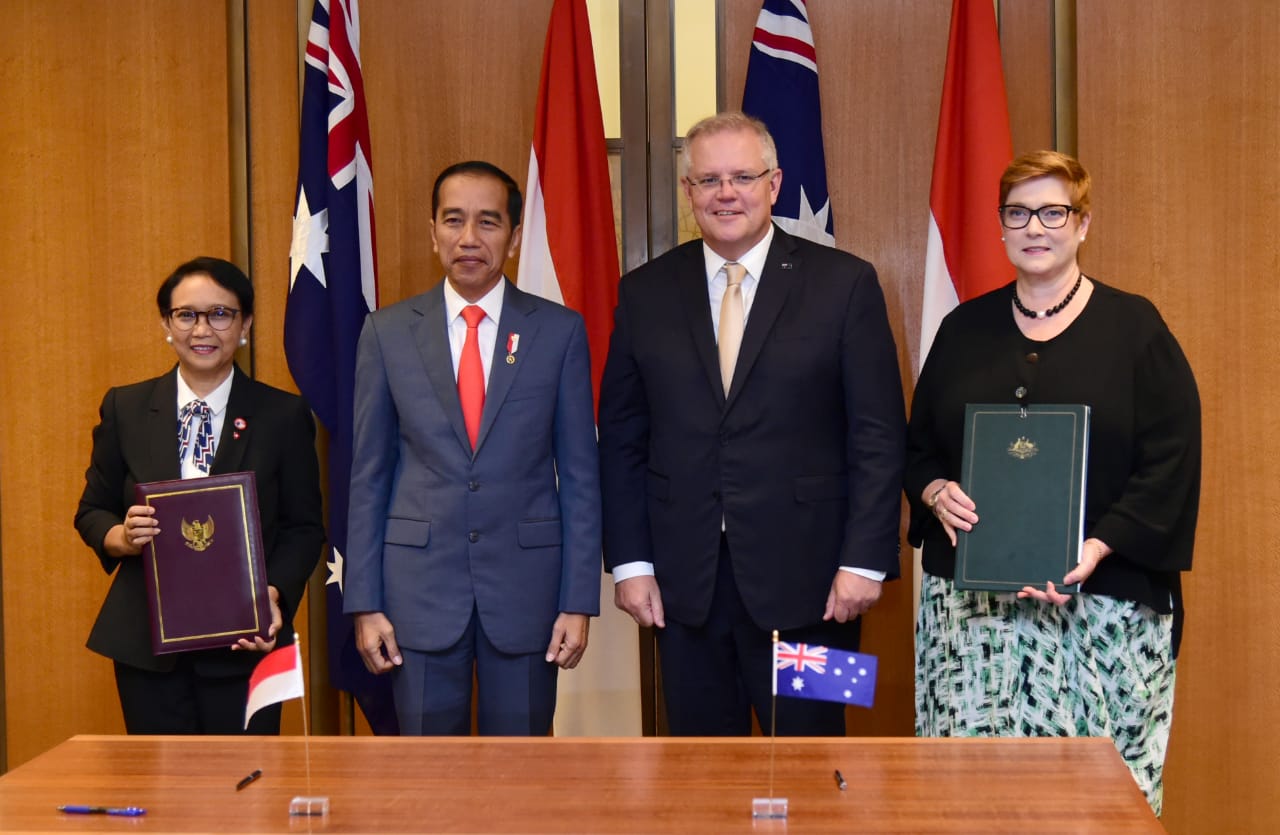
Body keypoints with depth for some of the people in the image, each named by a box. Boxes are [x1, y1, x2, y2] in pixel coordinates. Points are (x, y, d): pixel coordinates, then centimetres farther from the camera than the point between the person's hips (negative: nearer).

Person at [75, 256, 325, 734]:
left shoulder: (283, 416, 1)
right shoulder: (125, 409, 6)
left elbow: (304, 528, 2)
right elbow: (92, 511, 11)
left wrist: (274, 595, -15)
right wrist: (121, 537, -11)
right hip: (145, 642, 1)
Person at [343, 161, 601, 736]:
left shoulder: (560, 331, 1)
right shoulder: (387, 332, 3)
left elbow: (579, 473, 2)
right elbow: (368, 476, 5)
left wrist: (579, 601, -3)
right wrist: (364, 603, 0)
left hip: (525, 585, 0)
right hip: (420, 586, 1)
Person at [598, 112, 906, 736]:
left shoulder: (845, 284, 0)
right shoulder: (644, 293, 7)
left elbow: (879, 434, -2)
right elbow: (621, 439, 8)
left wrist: (865, 560, -8)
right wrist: (629, 561, 1)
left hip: (806, 583, -2)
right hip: (683, 585, 2)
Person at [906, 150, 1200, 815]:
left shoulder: (1133, 327, 3)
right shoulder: (964, 330, 13)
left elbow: (1171, 462, -4)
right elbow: (918, 447, 16)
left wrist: (1097, 549, -16)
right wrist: (935, 492, -7)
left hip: (1101, 605, -2)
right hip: (969, 602, 3)